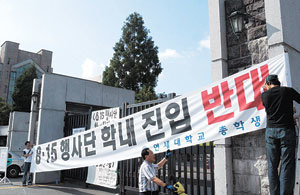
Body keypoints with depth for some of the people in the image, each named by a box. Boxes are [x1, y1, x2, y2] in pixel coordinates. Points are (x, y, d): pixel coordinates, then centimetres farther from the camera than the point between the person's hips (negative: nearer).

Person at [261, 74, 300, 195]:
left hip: (270, 131, 2)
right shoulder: (288, 91, 0)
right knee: (287, 165, 1)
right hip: (287, 130, -2)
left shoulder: (264, 95, 4)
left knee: (272, 165, 8)